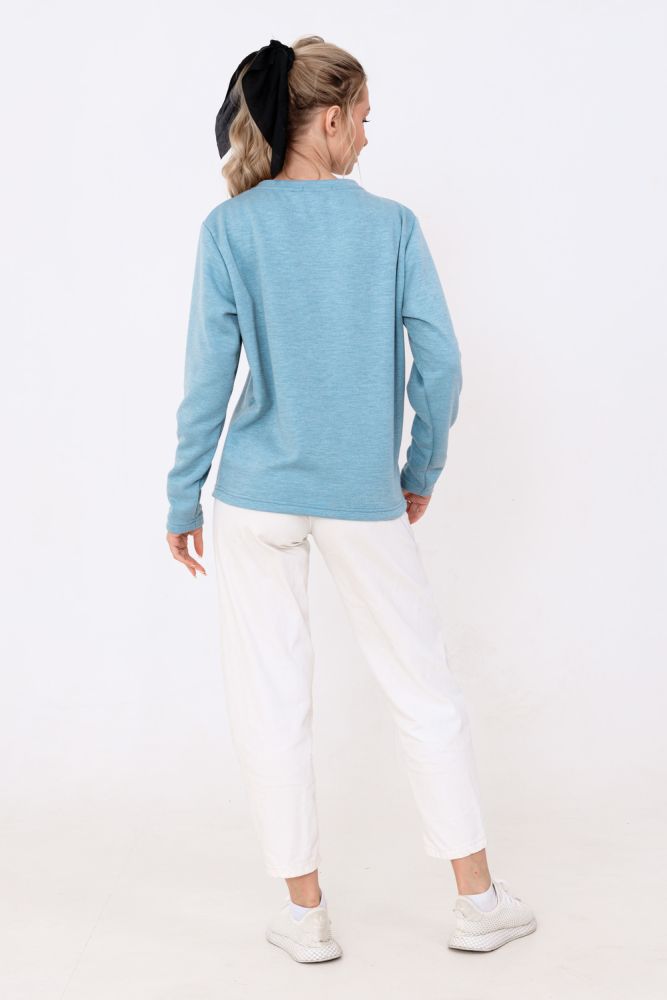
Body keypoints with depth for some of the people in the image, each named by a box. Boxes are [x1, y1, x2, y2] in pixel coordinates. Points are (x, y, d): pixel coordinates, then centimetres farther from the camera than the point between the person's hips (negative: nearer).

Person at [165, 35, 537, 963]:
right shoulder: (393, 224, -2)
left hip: (257, 496, 0)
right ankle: (478, 898, 21)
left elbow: (209, 378, -6)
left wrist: (183, 499, 3)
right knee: (426, 689, 13)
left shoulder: (230, 228, -4)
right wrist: (422, 472, 11)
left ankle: (306, 912, 19)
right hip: (365, 497, 0)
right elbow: (440, 364, -4)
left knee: (271, 702, 10)